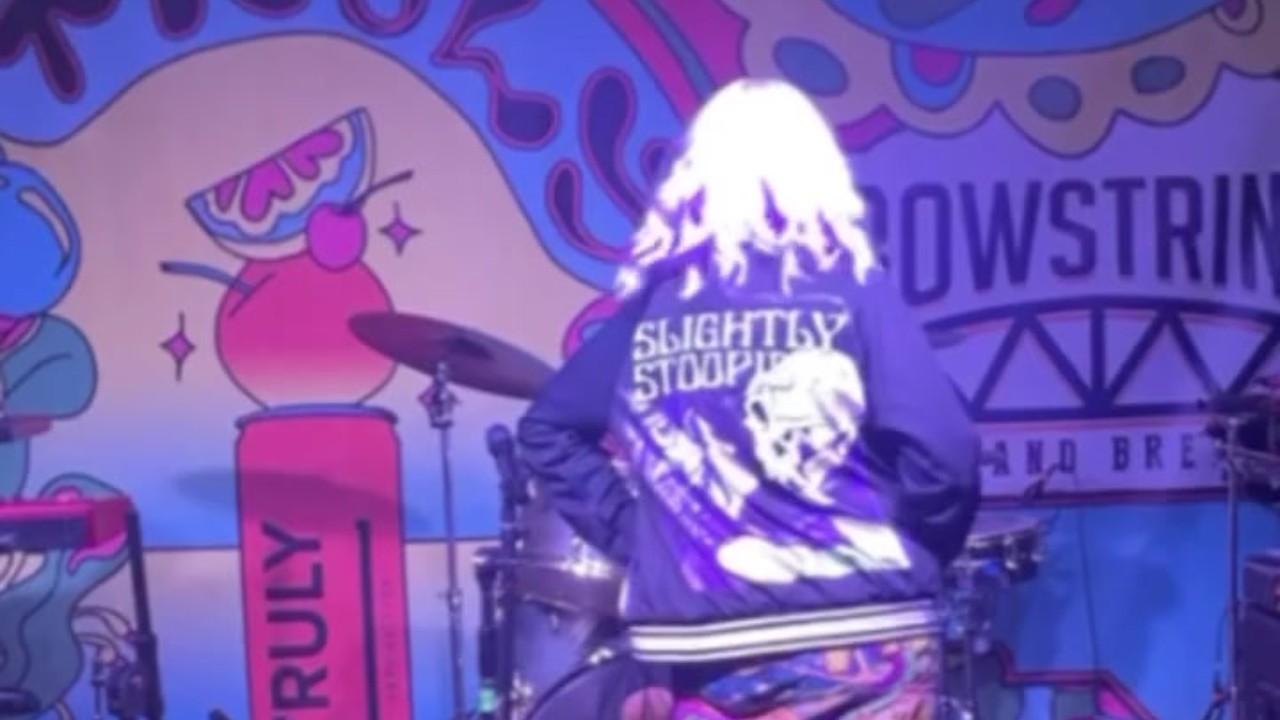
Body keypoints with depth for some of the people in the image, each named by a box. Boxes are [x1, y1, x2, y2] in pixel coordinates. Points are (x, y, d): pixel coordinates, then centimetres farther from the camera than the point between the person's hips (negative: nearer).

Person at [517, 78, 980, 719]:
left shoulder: (652, 298, 7)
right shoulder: (848, 286, -5)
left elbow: (548, 428, 12)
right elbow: (941, 453, -13)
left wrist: (629, 534, 13)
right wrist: (919, 558, 4)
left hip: (707, 640, 4)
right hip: (862, 634, -4)